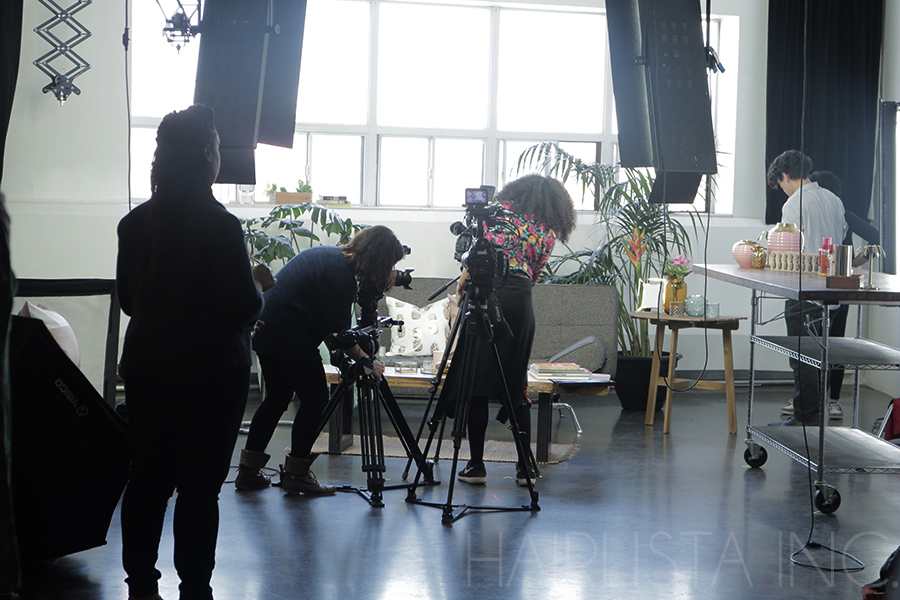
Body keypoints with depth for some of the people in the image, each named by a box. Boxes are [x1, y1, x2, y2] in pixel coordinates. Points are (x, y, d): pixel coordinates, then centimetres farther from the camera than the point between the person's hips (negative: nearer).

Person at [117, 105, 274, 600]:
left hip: (146, 367, 6)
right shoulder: (219, 226, -17)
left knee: (147, 480, 12)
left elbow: (128, 299, 12)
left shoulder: (134, 223, 3)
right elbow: (244, 308, -15)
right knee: (200, 486, 1)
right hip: (211, 373, -6)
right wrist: (257, 282, 4)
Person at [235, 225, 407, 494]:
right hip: (291, 338, -10)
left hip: (265, 331, 10)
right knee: (315, 399, 2)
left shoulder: (326, 253, 13)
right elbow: (340, 334, -14)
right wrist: (366, 361, -2)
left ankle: (248, 470, 21)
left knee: (277, 398, 18)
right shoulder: (341, 275, -17)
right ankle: (296, 474, 6)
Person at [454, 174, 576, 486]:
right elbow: (535, 273, 13)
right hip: (519, 299, 2)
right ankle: (525, 467, 10)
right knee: (516, 387, 10)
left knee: (475, 382, 3)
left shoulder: (499, 208, 13)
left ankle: (476, 464, 3)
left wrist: (463, 282, 1)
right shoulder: (549, 231, 18)